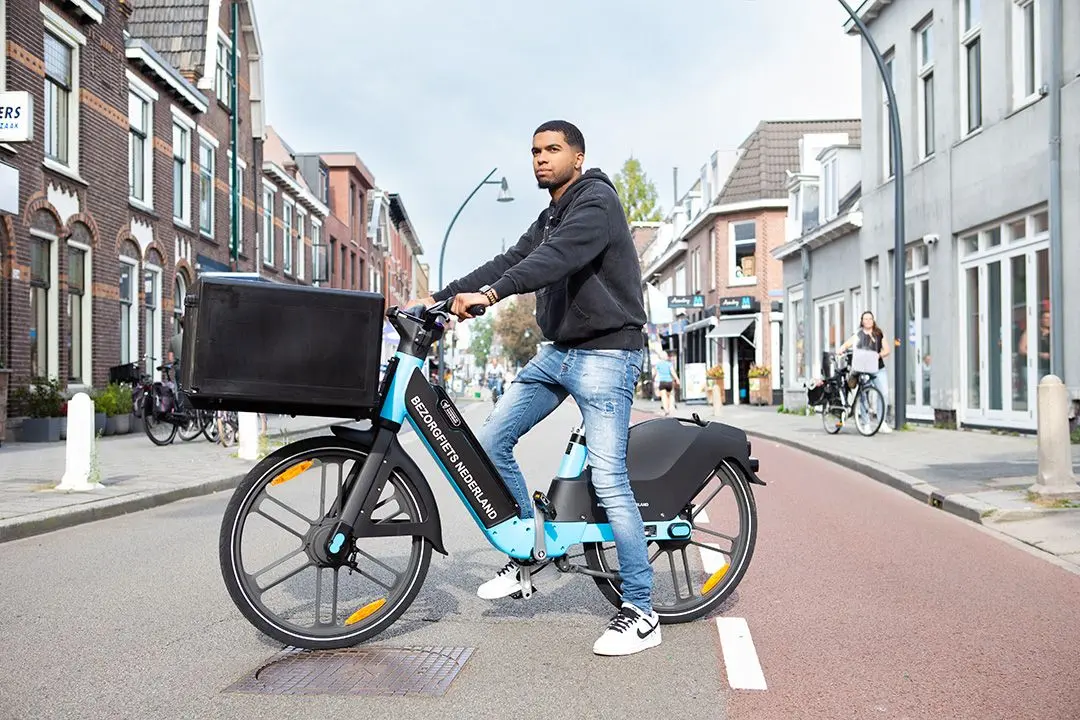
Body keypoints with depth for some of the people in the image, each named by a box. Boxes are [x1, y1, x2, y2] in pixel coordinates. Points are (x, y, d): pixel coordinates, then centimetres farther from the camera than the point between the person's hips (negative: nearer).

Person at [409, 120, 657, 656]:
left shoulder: (596, 201, -10)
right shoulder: (548, 218, 19)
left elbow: (555, 259, -27)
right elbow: (511, 261, 11)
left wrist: (489, 294, -39)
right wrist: (439, 298, 2)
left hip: (606, 355, -9)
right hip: (557, 352, 9)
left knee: (608, 481, -12)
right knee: (491, 442, 5)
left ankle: (641, 614, -2)